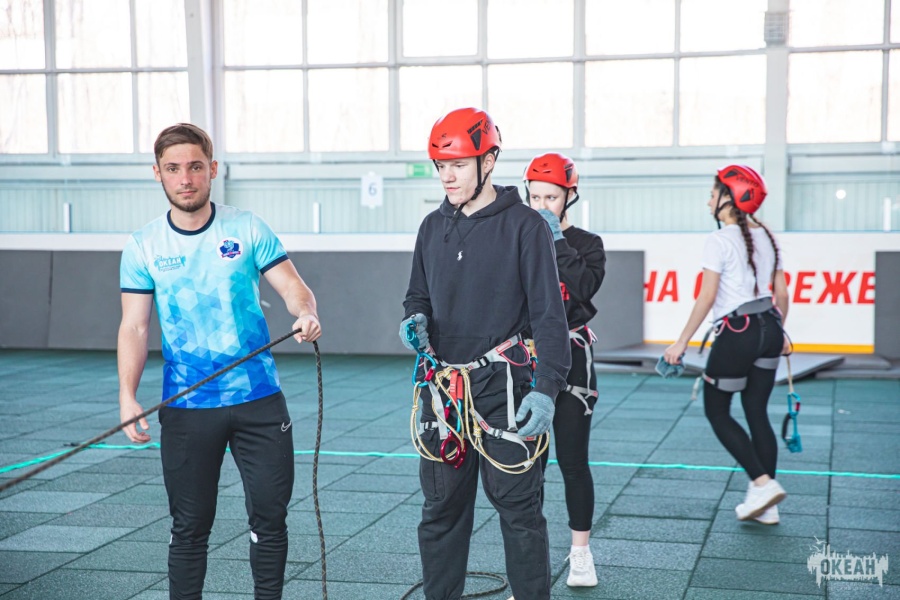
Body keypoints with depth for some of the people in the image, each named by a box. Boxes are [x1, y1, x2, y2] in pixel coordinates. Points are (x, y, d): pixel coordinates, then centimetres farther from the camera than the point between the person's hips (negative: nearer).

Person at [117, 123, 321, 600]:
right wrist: (127, 395, -15)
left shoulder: (248, 229, 2)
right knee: (190, 526, 6)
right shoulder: (143, 247, 1)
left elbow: (292, 287, -2)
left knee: (270, 516, 5)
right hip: (186, 409, 0)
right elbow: (134, 327, -2)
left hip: (259, 400, 1)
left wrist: (306, 313, -26)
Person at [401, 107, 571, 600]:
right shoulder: (434, 226, 11)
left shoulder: (525, 225, -6)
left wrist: (546, 388, -17)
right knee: (441, 506, 11)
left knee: (517, 504, 0)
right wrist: (415, 318, -1)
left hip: (503, 387, -5)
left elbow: (548, 313, -8)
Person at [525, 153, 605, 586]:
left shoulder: (586, 244, 2)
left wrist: (557, 239, -17)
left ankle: (581, 552, 16)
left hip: (570, 359, -2)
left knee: (572, 461, 3)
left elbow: (585, 286, -20)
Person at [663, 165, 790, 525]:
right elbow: (781, 292, 15)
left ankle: (763, 483, -4)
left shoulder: (720, 240, -10)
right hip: (769, 329, 7)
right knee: (757, 413, 11)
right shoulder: (766, 237, 11)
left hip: (737, 333, -7)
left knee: (716, 411, 7)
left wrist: (682, 342, -9)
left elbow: (706, 298, -13)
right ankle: (765, 506, 12)